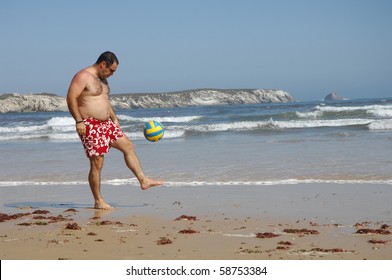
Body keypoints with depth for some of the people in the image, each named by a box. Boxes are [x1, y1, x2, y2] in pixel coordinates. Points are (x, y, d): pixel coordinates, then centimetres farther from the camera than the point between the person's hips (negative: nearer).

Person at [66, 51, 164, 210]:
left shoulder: (102, 79, 16)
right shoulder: (83, 76, -14)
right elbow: (71, 98, -20)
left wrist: (114, 118, 23)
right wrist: (79, 121, -25)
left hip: (106, 124, 10)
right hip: (90, 126, -10)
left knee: (128, 146, 10)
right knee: (97, 164, -7)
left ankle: (143, 181, 17)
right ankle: (98, 202, 2)